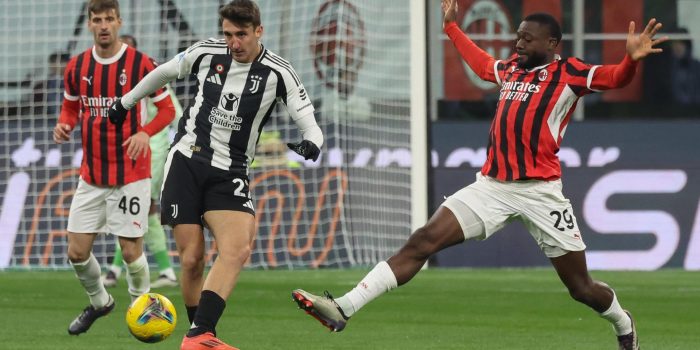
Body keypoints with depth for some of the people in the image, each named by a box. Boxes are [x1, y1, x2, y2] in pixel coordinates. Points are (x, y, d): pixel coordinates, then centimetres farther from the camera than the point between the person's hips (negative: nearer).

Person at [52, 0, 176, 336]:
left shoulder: (140, 64, -9)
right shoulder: (76, 67, 3)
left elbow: (167, 109, -2)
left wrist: (145, 132, -20)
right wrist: (63, 125, -4)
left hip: (131, 173, -4)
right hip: (91, 175, 4)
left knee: (131, 250, -5)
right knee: (77, 251, 3)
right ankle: (99, 301, 31)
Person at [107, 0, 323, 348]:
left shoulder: (278, 73, -6)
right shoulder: (206, 53, -1)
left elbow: (309, 124, -8)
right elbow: (164, 72, 19)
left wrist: (310, 143, -32)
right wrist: (126, 101, 30)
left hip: (230, 174, -1)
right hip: (186, 161, 1)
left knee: (237, 249, -25)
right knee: (191, 258, -7)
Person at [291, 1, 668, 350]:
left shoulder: (568, 73, -1)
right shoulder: (511, 70, 18)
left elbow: (614, 77, -16)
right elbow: (481, 63, 40)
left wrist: (632, 59, -38)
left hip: (540, 191, -5)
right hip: (492, 187, 5)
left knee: (581, 287, 1)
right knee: (422, 241, -9)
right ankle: (342, 309, -16)